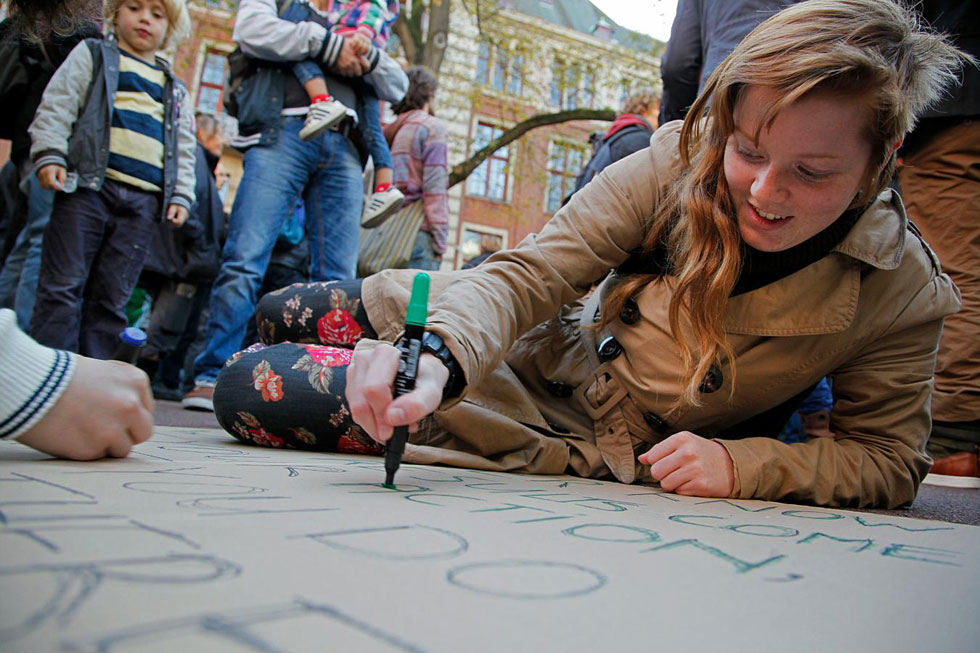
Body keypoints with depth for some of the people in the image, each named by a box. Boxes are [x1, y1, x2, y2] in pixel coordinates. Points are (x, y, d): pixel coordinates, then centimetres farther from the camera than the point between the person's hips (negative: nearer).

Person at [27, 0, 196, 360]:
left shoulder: (176, 91, 25)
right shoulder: (93, 54, 14)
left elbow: (184, 149, 22)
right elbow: (57, 105, 4)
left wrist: (181, 194, 9)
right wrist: (49, 155, -9)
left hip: (142, 203, 3)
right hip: (88, 185, -3)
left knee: (112, 298, 3)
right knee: (64, 285, -4)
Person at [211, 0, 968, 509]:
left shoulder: (901, 290, -19)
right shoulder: (681, 161, -19)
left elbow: (889, 461, -10)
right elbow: (529, 274, -23)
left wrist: (741, 464, -27)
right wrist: (437, 361, -42)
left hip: (590, 445, -2)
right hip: (546, 341, 3)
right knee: (280, 315, 14)